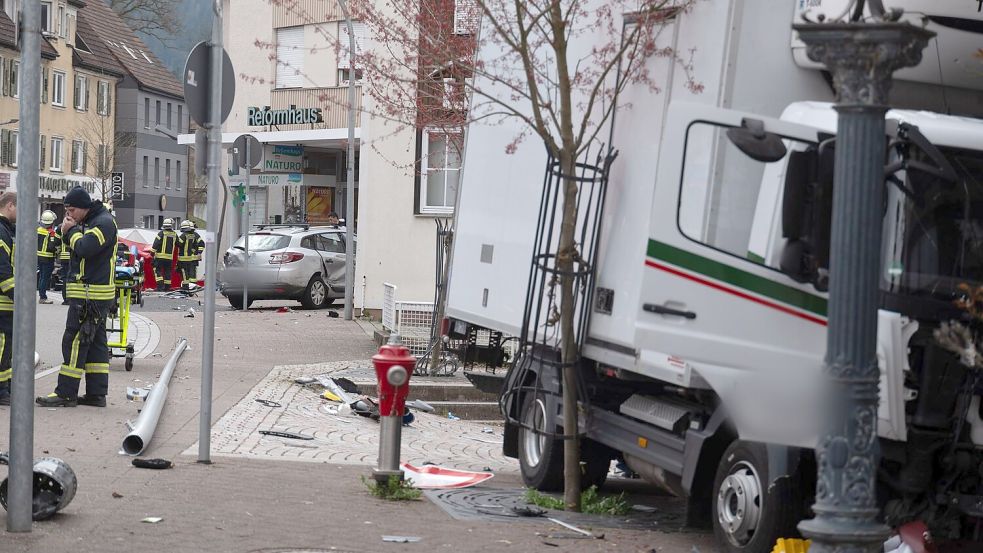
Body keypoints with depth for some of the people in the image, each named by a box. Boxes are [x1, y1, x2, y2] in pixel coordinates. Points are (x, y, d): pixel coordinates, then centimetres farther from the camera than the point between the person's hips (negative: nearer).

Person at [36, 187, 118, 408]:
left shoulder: (103, 222, -13)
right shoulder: (89, 221, 18)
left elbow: (85, 248, -24)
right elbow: (78, 248, 18)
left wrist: (72, 230, -9)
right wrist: (70, 231, 2)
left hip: (91, 294, -10)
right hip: (93, 294, 10)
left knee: (74, 341, -8)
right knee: (96, 342, 10)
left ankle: (66, 393, -6)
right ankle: (96, 393, 12)